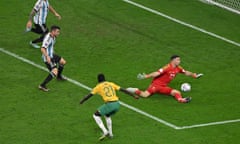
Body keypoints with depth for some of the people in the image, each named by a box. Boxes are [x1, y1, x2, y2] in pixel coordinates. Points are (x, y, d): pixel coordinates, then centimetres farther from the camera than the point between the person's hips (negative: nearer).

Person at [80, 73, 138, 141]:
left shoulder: (98, 86, 9)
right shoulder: (111, 84, 20)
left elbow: (90, 95, 13)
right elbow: (123, 90, 18)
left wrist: (82, 101, 30)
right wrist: (133, 95, 24)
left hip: (109, 104, -6)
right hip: (117, 104, 6)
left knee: (96, 115, 13)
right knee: (107, 115, 35)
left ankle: (105, 132, 0)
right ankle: (110, 134, 29)